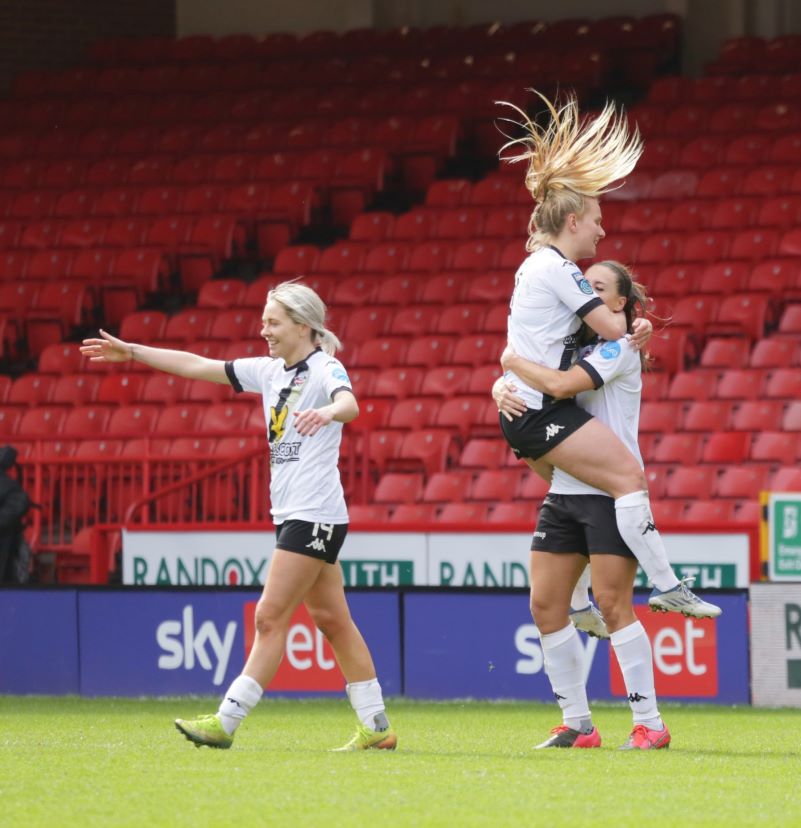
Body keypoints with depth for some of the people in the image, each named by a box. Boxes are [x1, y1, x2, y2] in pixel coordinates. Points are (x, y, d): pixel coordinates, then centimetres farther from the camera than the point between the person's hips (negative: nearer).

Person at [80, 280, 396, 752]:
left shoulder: (325, 369, -11)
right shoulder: (270, 371, 13)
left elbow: (349, 404, -32)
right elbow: (197, 366, 18)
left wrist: (328, 412, -55)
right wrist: (132, 353, 18)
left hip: (315, 514, -9)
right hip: (293, 515, 9)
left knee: (271, 618, -8)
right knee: (332, 620, 9)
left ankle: (226, 722, -8)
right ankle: (377, 728, 11)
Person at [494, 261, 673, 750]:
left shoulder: (619, 348, -10)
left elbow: (561, 385, -24)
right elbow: (515, 379, 14)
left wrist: (513, 359, -9)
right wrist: (502, 391, -10)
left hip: (610, 493, -8)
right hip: (565, 493, 8)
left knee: (613, 605, -11)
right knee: (546, 606, 2)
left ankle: (650, 724, -6)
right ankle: (578, 724, 9)